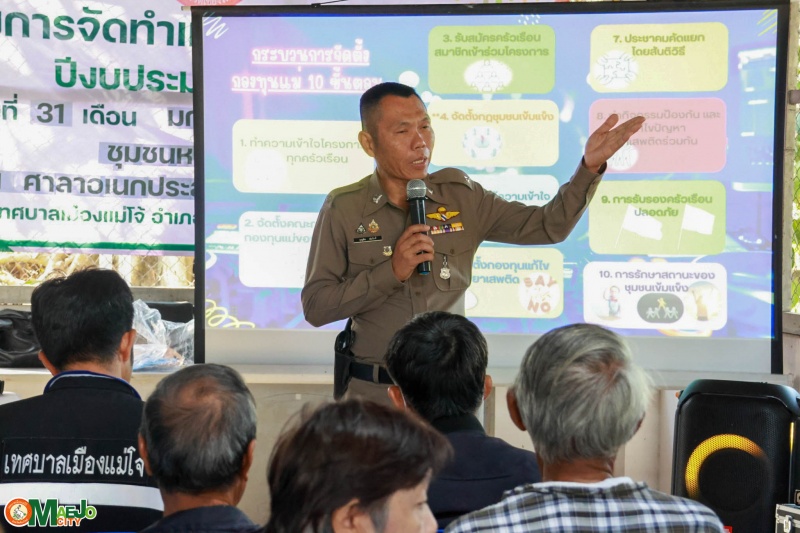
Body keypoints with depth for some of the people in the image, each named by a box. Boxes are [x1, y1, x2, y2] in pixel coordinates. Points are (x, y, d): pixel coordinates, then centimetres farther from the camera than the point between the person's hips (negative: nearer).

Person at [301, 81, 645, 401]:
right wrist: (391, 272, -20)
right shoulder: (344, 208, -8)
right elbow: (315, 307, -10)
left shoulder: (461, 196, 0)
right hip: (375, 391, -2)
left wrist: (590, 167, -15)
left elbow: (547, 226, -1)